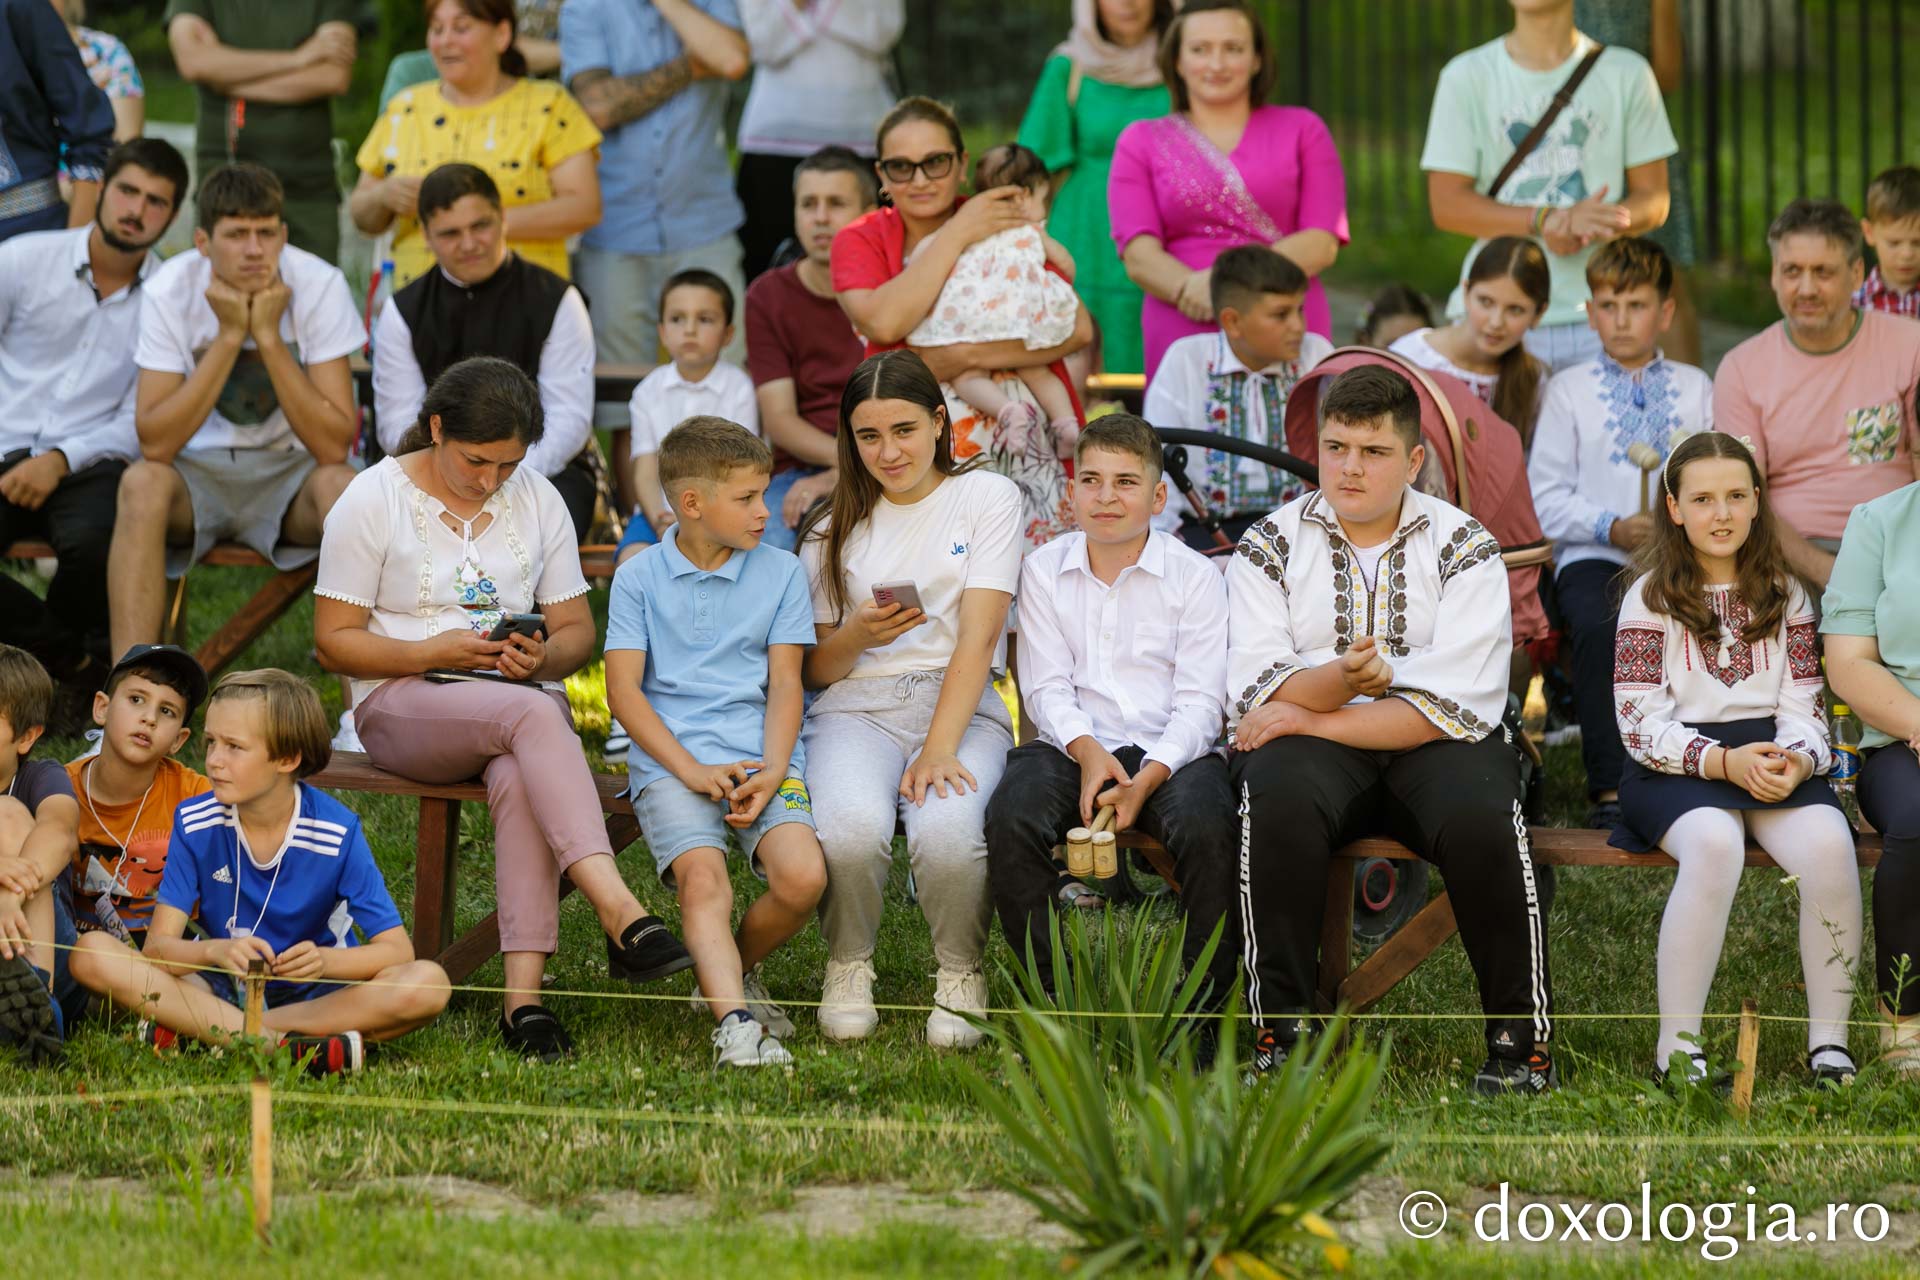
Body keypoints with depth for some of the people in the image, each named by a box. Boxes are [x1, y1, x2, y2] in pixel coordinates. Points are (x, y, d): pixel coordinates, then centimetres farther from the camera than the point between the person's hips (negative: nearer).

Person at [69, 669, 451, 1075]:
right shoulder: (196, 824, -8)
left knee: (428, 985, -31)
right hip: (220, 988, 1)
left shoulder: (337, 834, -12)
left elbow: (396, 950, -14)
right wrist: (215, 951, -37)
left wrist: (324, 961, -35)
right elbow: (158, 947, -14)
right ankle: (279, 1044, -33)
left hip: (313, 993, -1)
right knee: (93, 953, -22)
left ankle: (201, 1029, -29)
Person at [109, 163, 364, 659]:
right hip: (198, 469, 0)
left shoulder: (319, 285, -15)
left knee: (341, 485, -33)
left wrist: (268, 335, -27)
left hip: (289, 470, 0)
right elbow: (156, 444, -21)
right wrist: (229, 336, -25)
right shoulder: (169, 292, -14)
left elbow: (334, 447, -21)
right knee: (142, 483, -33)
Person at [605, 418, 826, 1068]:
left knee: (802, 877, -23)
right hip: (670, 760, -2)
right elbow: (624, 688, 1)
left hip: (762, 756, 2)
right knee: (702, 878, -29)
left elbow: (785, 684, 7)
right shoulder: (639, 578, 8)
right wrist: (693, 770, -12)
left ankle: (736, 971, 6)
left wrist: (772, 773, -10)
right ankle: (736, 1023, -43)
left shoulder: (780, 573, 12)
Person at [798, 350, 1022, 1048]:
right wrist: (857, 636, -9)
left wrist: (939, 750, -18)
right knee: (851, 827, -34)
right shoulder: (835, 531, 17)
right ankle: (848, 967, -4)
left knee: (945, 830, -36)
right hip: (857, 710, 2)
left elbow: (978, 637, -4)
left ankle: (960, 975, -6)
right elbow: (816, 671, 16)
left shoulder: (986, 497, 7)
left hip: (962, 709, -2)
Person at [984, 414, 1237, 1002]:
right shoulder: (1045, 571, 11)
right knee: (1010, 816, -30)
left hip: (1169, 751, -2)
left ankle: (1204, 1004, -20)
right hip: (1075, 746, 2)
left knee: (1207, 827, -34)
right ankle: (1054, 993, -19)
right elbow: (1047, 687, 3)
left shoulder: (1195, 576, 4)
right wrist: (1087, 751, -18)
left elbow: (1199, 702, -3)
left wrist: (1147, 778, -20)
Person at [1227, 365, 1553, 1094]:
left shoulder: (1464, 549, 3)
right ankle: (1278, 1030, -24)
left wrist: (1311, 714, -13)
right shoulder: (1270, 547, 8)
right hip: (1313, 750, 1)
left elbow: (1457, 703, -9)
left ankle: (1522, 1037, -19)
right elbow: (1257, 692, -5)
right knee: (1280, 804, -34)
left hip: (1432, 748, -1)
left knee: (1480, 816, -33)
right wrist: (1342, 678, -27)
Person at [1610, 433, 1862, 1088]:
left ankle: (1829, 1043, -23)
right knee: (1714, 842, -38)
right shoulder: (1651, 599, 6)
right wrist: (1722, 763, -17)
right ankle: (1677, 1051, -33)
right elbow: (1640, 722, -2)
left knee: (1828, 843, -31)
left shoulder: (1783, 594, 16)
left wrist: (1797, 759, -13)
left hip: (1776, 759, 3)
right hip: (1678, 766, -3)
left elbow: (1804, 705, 11)